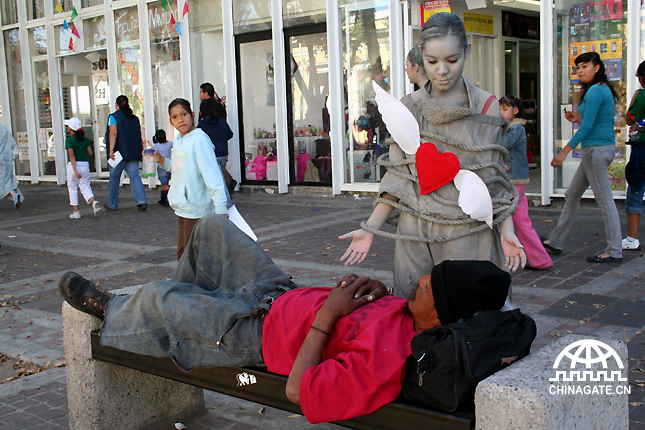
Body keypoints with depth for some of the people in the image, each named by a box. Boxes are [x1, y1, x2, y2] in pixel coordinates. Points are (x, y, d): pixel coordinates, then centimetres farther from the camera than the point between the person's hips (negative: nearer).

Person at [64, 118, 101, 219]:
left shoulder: (69, 140, -10)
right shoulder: (85, 139, 4)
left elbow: (72, 156, -16)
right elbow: (90, 153, 5)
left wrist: (75, 170, -19)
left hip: (73, 165, -4)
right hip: (85, 165, 4)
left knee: (72, 189, 9)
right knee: (85, 187, 9)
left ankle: (76, 212, 9)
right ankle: (94, 202, -20)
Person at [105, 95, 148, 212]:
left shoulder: (113, 116, -2)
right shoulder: (135, 118, 12)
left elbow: (113, 133, -15)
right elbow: (140, 135, 12)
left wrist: (111, 150, -21)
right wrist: (141, 150, 17)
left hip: (119, 152, -4)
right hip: (133, 153, 4)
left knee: (114, 178, 8)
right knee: (134, 176, 1)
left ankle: (112, 204, 16)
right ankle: (142, 201, -16)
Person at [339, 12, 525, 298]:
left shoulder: (486, 106, 1)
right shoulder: (407, 109, 6)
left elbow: (494, 176, 1)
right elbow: (396, 178, 6)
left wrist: (507, 231, -10)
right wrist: (370, 229, -2)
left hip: (468, 234, -2)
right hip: (415, 235, 2)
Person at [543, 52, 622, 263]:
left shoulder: (595, 91, -14)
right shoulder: (605, 90, 17)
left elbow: (587, 126, -20)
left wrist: (564, 152, -20)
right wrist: (577, 118, 11)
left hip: (597, 149, -11)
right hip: (601, 148, 11)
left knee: (604, 200, -5)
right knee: (572, 196, 14)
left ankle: (614, 251, 1)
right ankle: (555, 242, 21)